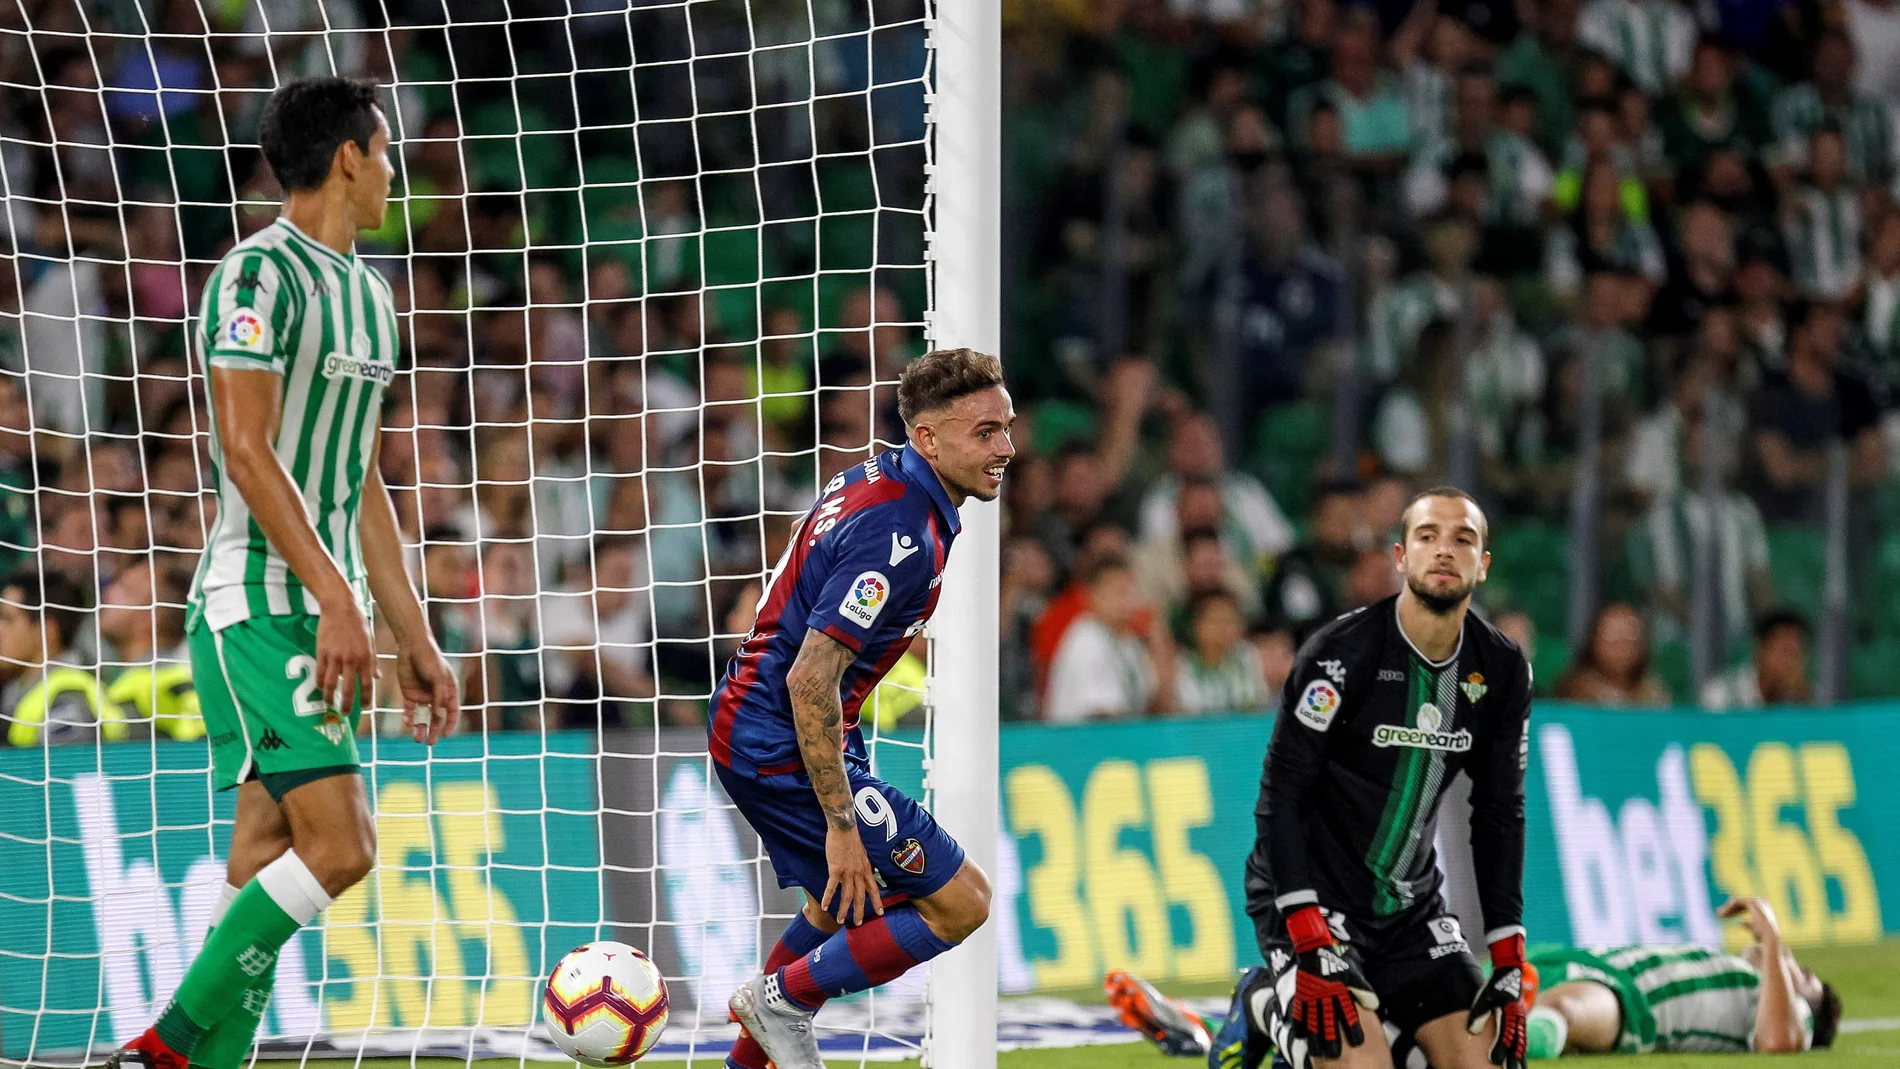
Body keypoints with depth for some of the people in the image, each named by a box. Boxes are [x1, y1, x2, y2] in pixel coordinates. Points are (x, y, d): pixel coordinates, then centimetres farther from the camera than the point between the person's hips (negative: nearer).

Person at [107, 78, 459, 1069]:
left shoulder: (365, 290, 18)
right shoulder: (261, 271, -10)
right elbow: (247, 449, -18)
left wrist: (414, 635, 20)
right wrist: (334, 596, -23)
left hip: (327, 614, 9)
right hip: (257, 606, -9)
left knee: (268, 864, 4)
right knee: (336, 846, -18)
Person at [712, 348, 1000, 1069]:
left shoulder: (872, 478, 5)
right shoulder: (902, 537, -25)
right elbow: (811, 679, -28)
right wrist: (842, 826, -26)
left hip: (745, 726, 10)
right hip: (784, 748, -10)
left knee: (848, 902, 29)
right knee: (961, 902, -7)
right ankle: (783, 996, 4)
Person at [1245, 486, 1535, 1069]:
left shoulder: (1502, 671, 0)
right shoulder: (1342, 651, -18)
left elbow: (1501, 814, 8)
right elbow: (1281, 794, -18)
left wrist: (1508, 965, 2)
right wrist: (1312, 949, -25)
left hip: (1410, 903, 6)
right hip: (1315, 892, -6)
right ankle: (1270, 1005, 7)